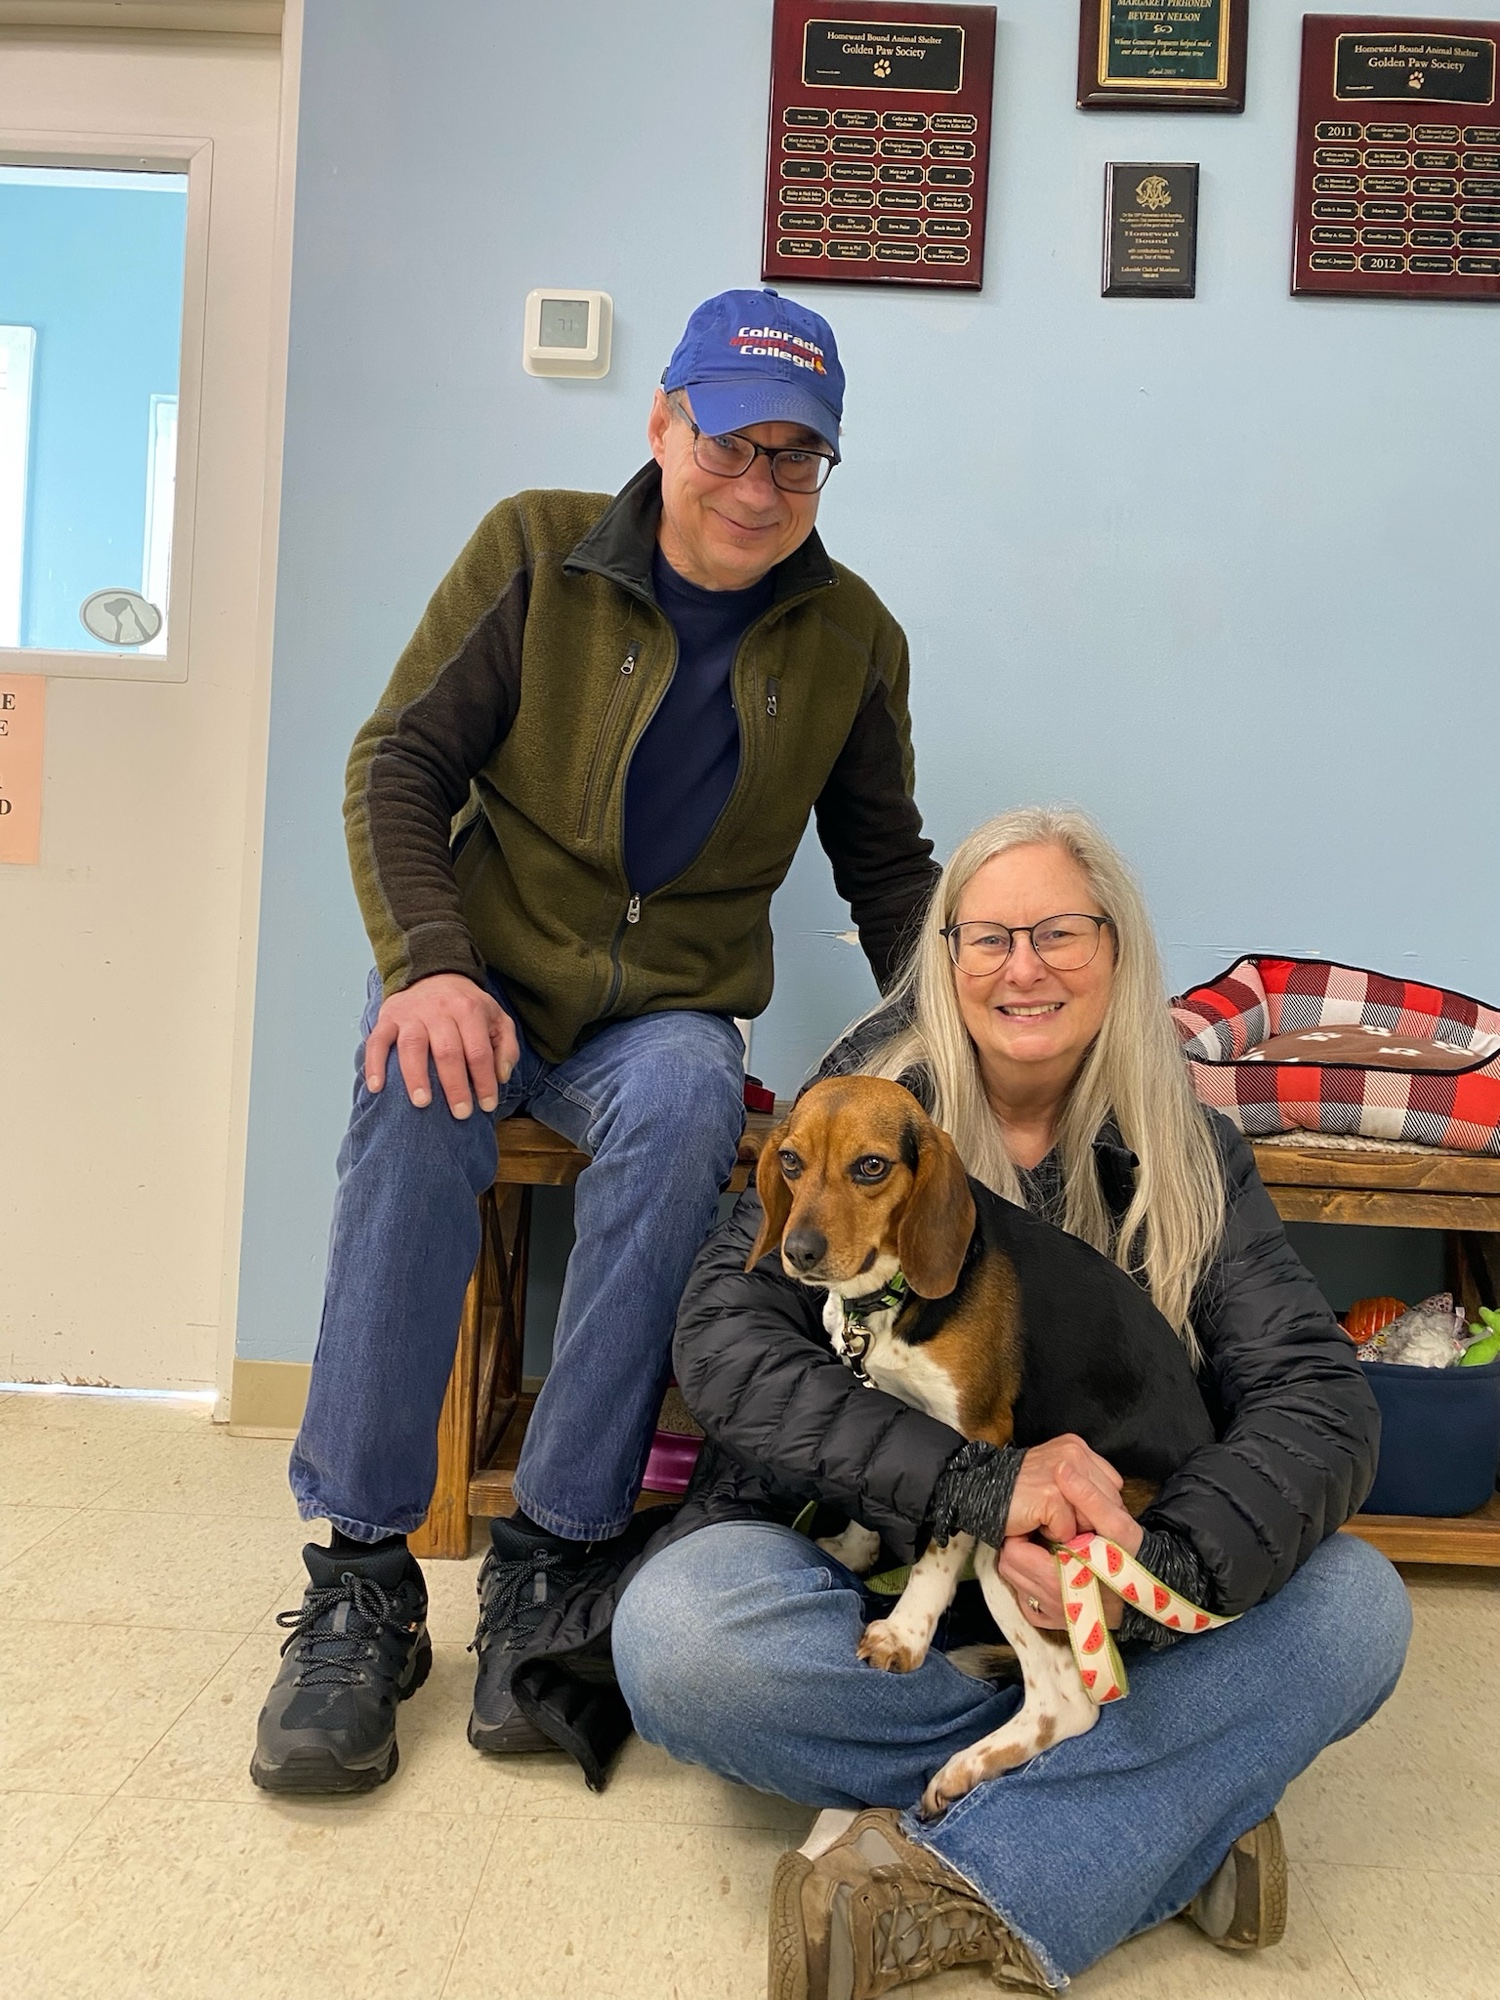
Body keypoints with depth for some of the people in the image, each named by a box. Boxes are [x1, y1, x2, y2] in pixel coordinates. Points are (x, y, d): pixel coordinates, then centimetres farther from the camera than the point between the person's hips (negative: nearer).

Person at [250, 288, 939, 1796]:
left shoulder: (850, 637, 7)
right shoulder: (536, 552, 0)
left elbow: (886, 863, 16)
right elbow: (398, 764, -3)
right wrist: (429, 965, -21)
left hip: (666, 1013, 1)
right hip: (484, 975, 0)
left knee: (684, 1098, -35)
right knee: (421, 1101, -34)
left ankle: (553, 1560, -26)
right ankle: (361, 1578, -24)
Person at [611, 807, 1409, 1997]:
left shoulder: (1188, 1157, 0)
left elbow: (1319, 1397, -10)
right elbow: (724, 1338, -18)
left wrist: (1158, 1567, -31)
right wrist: (978, 1485, -31)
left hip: (1089, 1588, 2)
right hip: (856, 1561, -1)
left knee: (1356, 1606, -21)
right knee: (680, 1634, -32)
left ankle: (958, 1885, -23)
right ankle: (1170, 1815, -18)